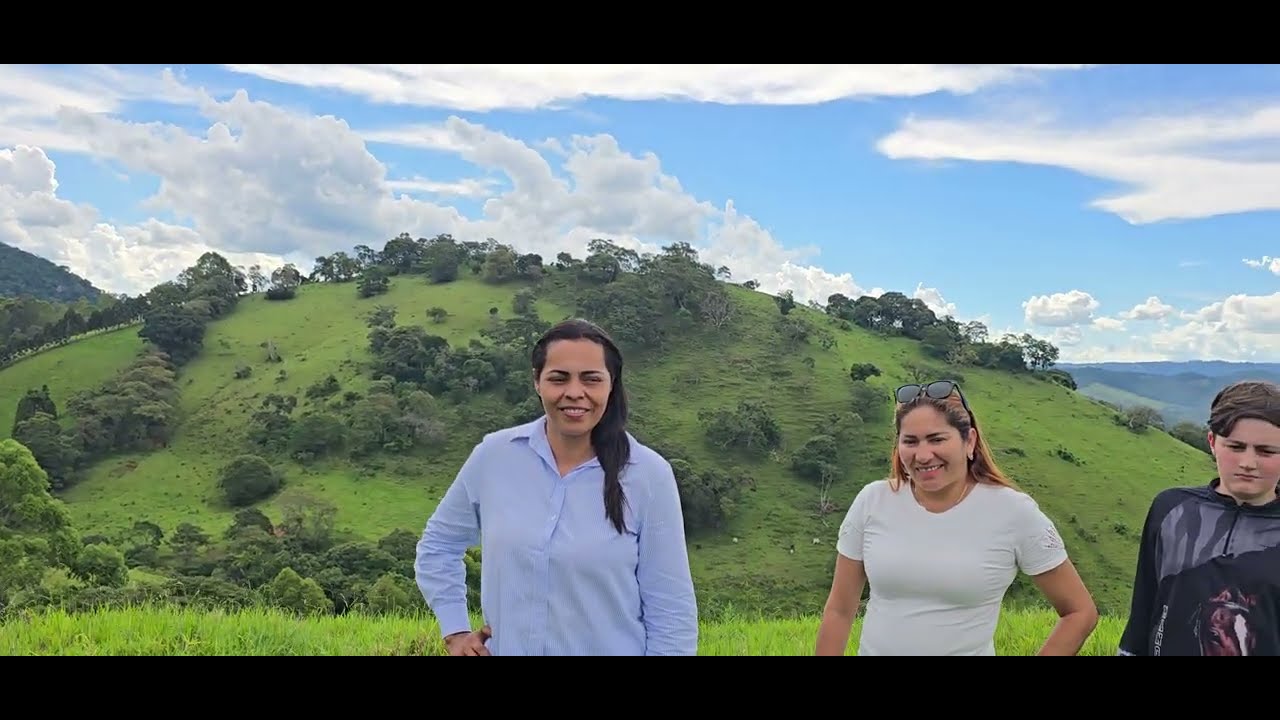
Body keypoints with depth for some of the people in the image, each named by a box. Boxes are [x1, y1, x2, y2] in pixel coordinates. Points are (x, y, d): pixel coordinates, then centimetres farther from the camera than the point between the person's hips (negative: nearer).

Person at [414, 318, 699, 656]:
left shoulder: (648, 474, -13)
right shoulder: (494, 456, -6)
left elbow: (672, 609, -9)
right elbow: (438, 543, 10)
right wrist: (455, 631, 3)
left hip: (612, 649, -2)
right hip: (505, 649, 2)